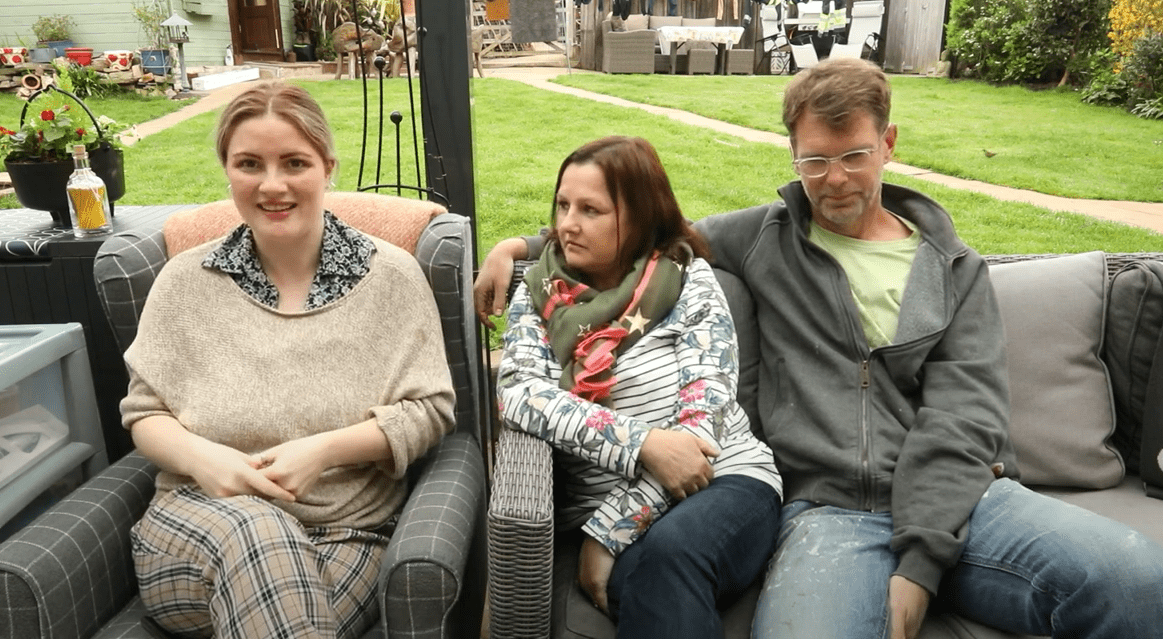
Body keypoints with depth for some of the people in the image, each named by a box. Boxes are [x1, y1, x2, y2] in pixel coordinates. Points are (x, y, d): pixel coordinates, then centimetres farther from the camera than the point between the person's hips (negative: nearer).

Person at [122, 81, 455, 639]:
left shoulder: (391, 276, 1)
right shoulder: (184, 281, 6)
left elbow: (430, 409, -2)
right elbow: (143, 410, 10)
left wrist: (325, 449, -16)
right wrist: (200, 456, -12)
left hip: (348, 534, 0)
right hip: (202, 520, 1)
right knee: (256, 532, -34)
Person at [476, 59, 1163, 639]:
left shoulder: (955, 270, 14)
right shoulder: (764, 236, 16)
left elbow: (962, 419, 2)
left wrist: (917, 566, -11)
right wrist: (529, 244, 10)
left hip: (952, 497, 3)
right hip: (827, 508, -2)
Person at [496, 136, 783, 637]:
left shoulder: (690, 282, -1)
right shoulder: (537, 295, 7)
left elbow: (702, 417, -10)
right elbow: (518, 395, -11)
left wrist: (607, 529, -15)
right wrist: (643, 444, -22)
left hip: (724, 481, 0)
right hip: (603, 509, 1)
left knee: (670, 550, -34)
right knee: (651, 582, -32)